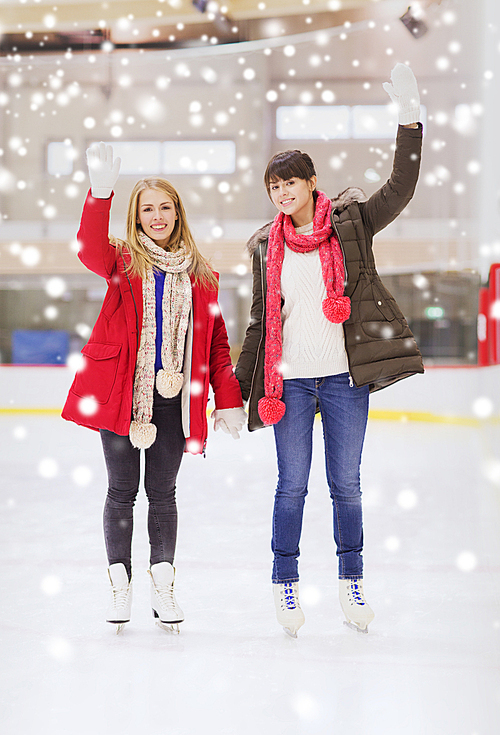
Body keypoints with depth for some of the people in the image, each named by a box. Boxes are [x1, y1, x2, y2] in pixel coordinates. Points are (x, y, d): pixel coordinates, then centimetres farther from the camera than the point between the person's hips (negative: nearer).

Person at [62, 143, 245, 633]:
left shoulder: (200, 274, 10)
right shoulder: (124, 262, 3)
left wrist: (229, 400, 1)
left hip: (173, 397, 2)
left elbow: (215, 342, 10)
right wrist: (100, 194, -37)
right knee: (122, 490, 5)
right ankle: (120, 586, 16)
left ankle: (162, 587, 18)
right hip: (121, 391, -1)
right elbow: (91, 250, -21)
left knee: (162, 492, 8)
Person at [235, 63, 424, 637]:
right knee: (291, 486, 4)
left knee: (346, 484, 7)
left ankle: (351, 583, 20)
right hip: (290, 380, 1)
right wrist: (240, 388, 9)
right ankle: (285, 584, 16)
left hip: (346, 378, -1)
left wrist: (409, 122, -22)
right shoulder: (265, 246, 7)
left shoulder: (350, 223, 2)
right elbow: (261, 319, 11)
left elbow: (400, 190, -11)